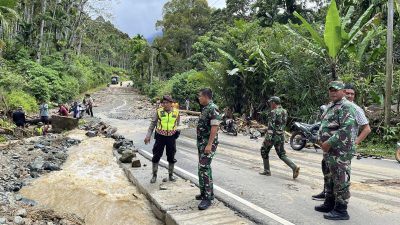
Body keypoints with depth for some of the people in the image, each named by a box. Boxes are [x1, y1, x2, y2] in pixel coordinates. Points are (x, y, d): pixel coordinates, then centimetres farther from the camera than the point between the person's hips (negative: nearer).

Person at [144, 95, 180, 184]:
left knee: (171, 157, 9)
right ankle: (154, 175, 18)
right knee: (156, 156, 3)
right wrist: (148, 136, -8)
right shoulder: (159, 111, -7)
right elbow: (153, 123, -3)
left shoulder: (176, 112, -4)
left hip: (171, 137, 1)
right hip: (160, 136, -1)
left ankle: (171, 175, 26)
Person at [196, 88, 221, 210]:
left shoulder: (213, 109, -16)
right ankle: (206, 192, 26)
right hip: (201, 143, 10)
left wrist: (209, 145, -26)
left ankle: (207, 198, -6)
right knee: (204, 168, 15)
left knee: (204, 168, -12)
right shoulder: (205, 108, 14)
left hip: (208, 144, -10)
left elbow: (214, 128, -22)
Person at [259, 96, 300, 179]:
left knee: (264, 151, 12)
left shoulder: (274, 112, -14)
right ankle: (294, 167, -7)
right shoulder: (284, 111, 11)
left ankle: (267, 170, 16)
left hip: (273, 135, -7)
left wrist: (268, 138, -23)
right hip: (281, 136, 7)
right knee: (282, 154, 12)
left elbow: (271, 126, -21)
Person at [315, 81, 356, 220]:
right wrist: (321, 139, 10)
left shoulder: (346, 107, -14)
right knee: (330, 178, 18)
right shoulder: (330, 106, 17)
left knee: (340, 180, -3)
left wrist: (329, 142, -23)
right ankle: (329, 204, 31)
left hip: (340, 151, -10)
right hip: (329, 150, 10)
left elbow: (347, 129, -25)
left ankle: (341, 210, 6)